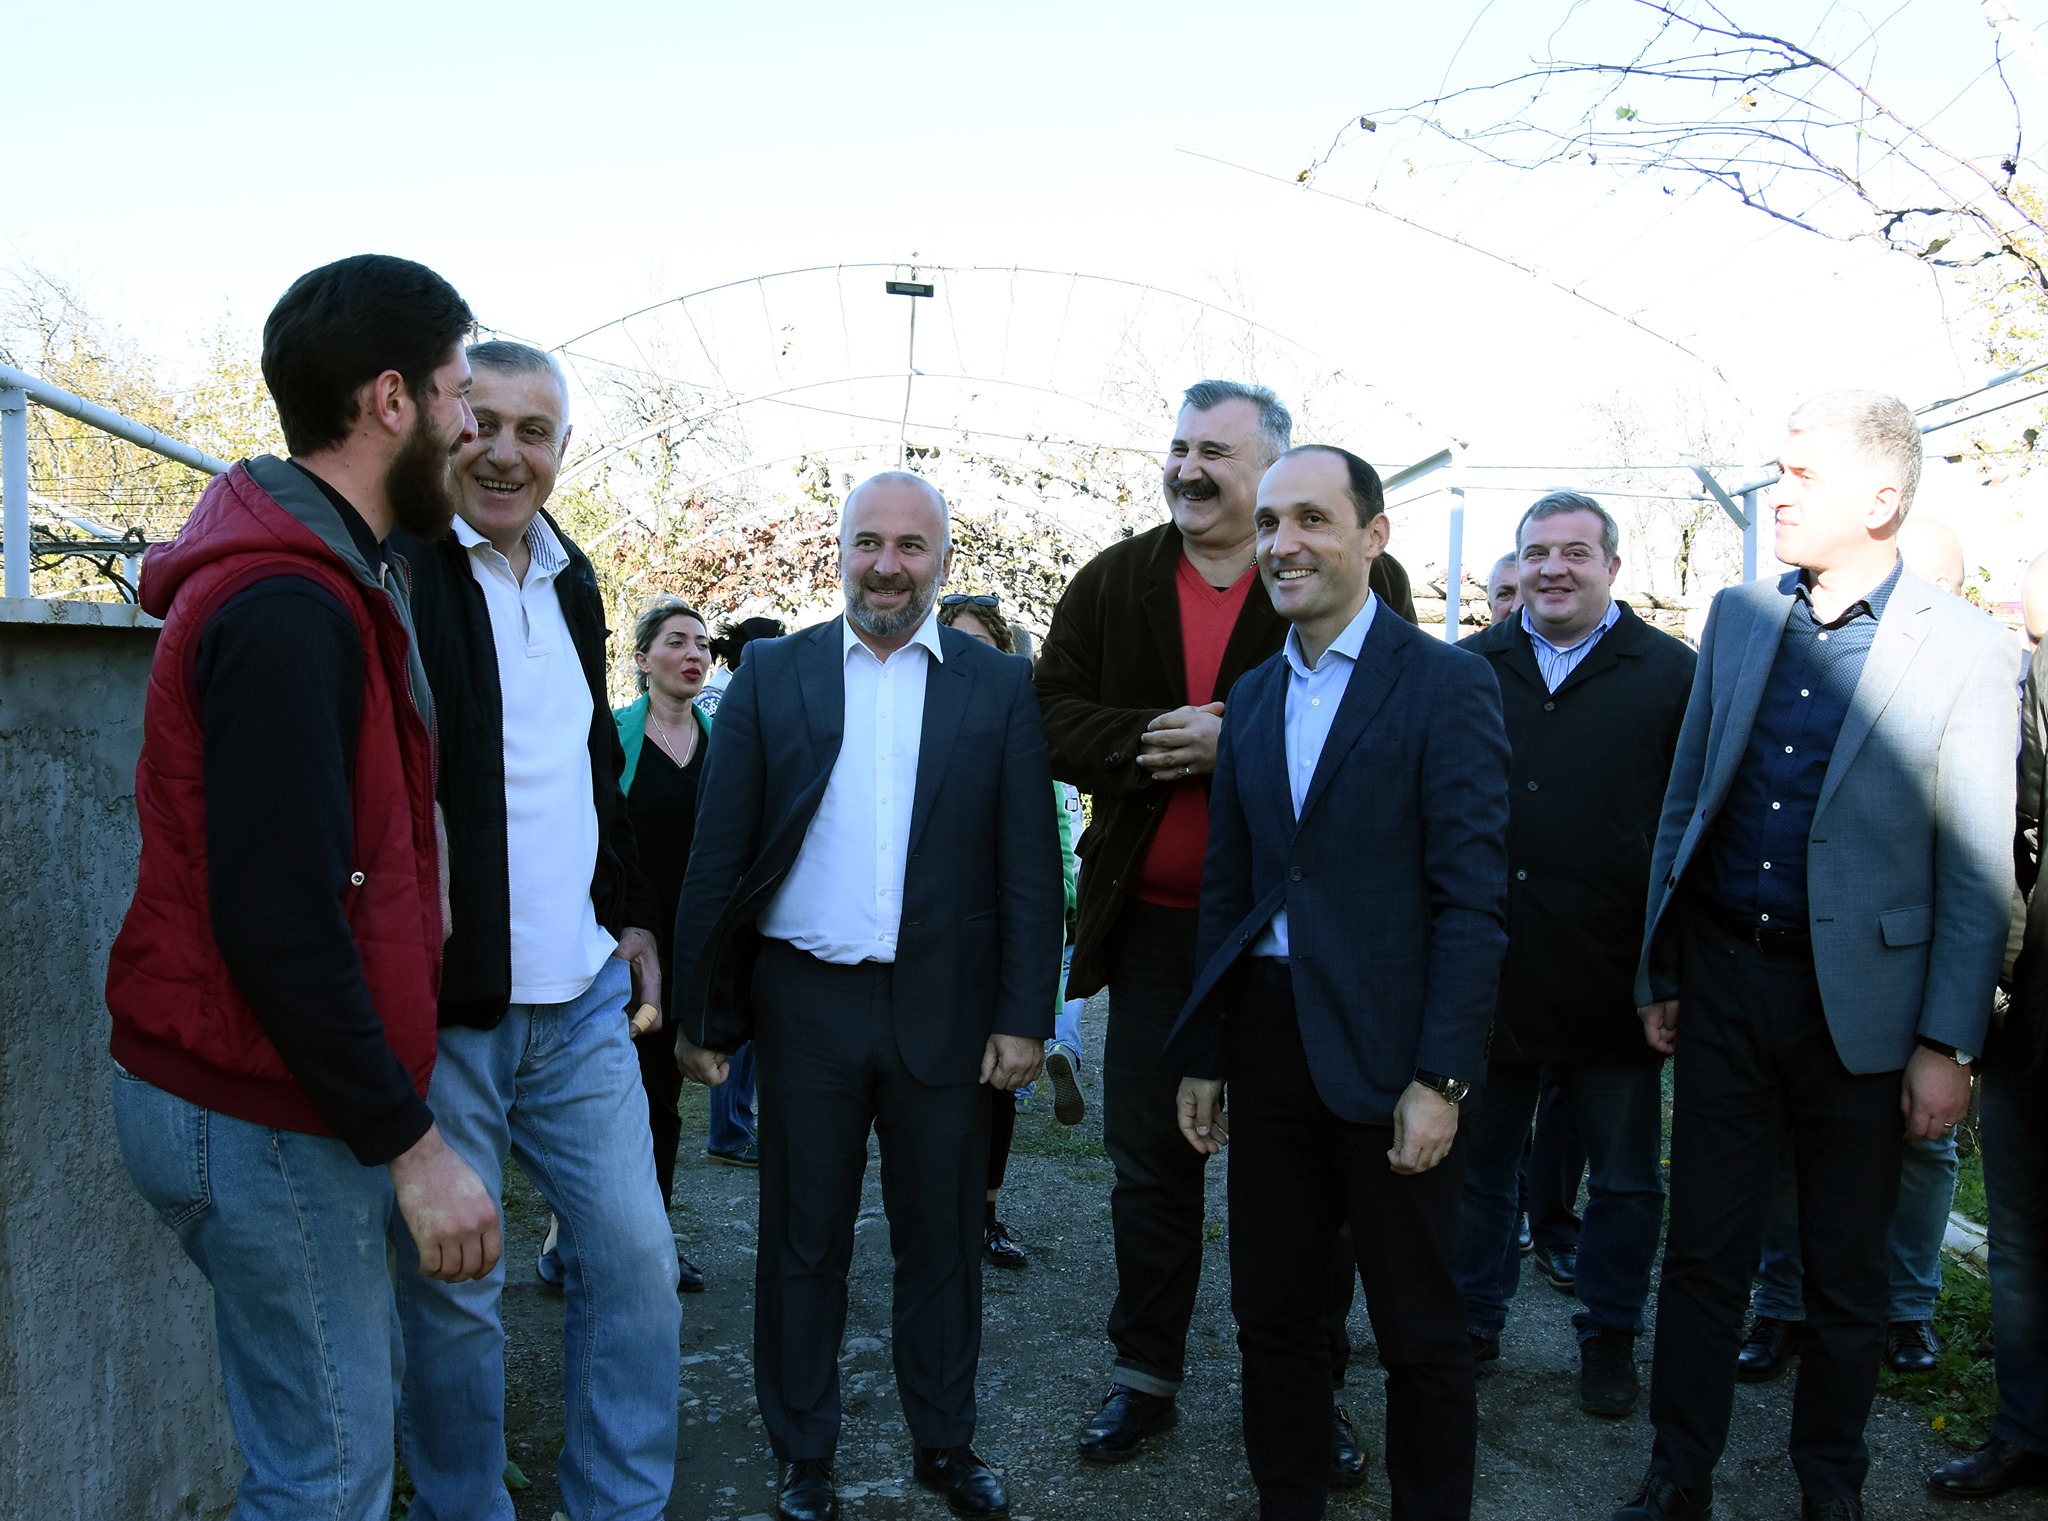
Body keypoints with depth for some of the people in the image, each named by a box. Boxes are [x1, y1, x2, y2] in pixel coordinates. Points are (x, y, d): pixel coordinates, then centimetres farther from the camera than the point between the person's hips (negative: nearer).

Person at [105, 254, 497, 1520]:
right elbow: (275, 920, -25)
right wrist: (409, 1140, -20)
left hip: (302, 1090, 10)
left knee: (361, 1402, 20)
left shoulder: (326, 576, 11)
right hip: (267, 1120, -10)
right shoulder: (285, 609, -21)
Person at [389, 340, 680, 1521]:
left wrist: (630, 911, 21)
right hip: (440, 1004, -6)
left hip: (578, 999, 7)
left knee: (636, 1255, 10)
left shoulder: (572, 582, 14)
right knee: (454, 1290, 7)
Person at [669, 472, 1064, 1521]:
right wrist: (700, 1012, 0)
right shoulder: (772, 676, 3)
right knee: (802, 1241, 12)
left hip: (945, 1008, 0)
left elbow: (1029, 867, 0)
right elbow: (718, 856, 2)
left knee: (942, 1241, 13)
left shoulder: (1000, 687, 2)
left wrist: (1024, 1017, -5)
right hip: (806, 1003, 0)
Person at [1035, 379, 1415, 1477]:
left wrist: (1236, 745, -23)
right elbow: (1056, 718, 3)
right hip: (1155, 922, 3)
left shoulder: (1355, 580, -4)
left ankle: (1311, 1386, 26)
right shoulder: (1111, 584, 8)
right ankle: (1145, 1377, 29)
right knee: (1149, 1159, 13)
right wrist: (1148, 739, -16)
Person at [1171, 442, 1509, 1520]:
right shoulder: (1251, 698, 12)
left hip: (1386, 1048, -5)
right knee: (1268, 1312, 15)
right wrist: (1203, 1055, 11)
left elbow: (1472, 897, -11)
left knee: (1419, 1332, 8)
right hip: (1268, 1040, 6)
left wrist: (1441, 1077, -17)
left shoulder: (1447, 685, -6)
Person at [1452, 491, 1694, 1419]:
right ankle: (1472, 1323, 30)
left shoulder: (1672, 675, 0)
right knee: (1475, 1164, 14)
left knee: (1626, 1180, 12)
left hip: (1612, 983, -2)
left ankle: (1610, 1337, 30)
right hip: (1486, 974, 2)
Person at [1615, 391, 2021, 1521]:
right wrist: (1659, 973, 9)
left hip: (1860, 999, -3)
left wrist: (1948, 1045, -8)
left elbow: (1978, 871, -6)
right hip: (1724, 974, 3)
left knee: (1845, 1269, 13)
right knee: (1704, 1249, 10)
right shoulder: (1737, 616, 5)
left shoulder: (1968, 652, -7)